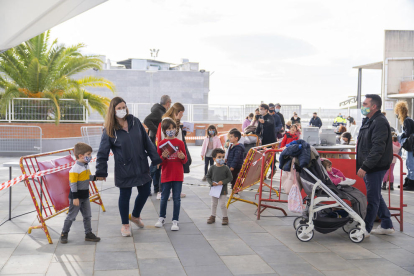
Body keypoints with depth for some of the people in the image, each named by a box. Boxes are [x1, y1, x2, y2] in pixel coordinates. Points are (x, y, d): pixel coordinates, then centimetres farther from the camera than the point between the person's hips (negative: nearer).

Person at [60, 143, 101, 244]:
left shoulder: (86, 166, 5)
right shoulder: (75, 169, -22)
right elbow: (72, 184, -21)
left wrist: (96, 177, -1)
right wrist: (75, 198, -21)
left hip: (85, 195, 8)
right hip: (76, 196, -8)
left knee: (87, 215, 13)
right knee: (71, 216, 4)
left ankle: (88, 234, 22)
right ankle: (64, 234, 20)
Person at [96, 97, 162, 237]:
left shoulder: (135, 122, 1)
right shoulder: (110, 130, -8)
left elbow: (147, 141, 6)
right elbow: (102, 152, -5)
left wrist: (156, 159, 7)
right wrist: (101, 172, -7)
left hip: (141, 166, 4)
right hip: (124, 169, -4)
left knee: (145, 192, 12)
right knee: (125, 195, 5)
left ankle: (135, 216, 39)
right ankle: (125, 225, 26)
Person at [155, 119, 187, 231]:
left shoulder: (180, 143, 3)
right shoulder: (161, 143, 1)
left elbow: (184, 161, 9)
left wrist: (183, 157, -13)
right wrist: (163, 157, -17)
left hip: (178, 176, 0)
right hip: (166, 175, 0)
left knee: (177, 198, 3)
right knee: (164, 198, 10)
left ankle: (175, 221, 10)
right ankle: (162, 217, 29)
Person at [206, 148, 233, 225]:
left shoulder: (226, 168, -8)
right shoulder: (212, 168, -3)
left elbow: (230, 177, -3)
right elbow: (208, 177, 5)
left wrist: (223, 182, -17)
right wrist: (212, 183, -13)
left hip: (223, 190, -3)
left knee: (222, 204, 0)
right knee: (213, 204, 14)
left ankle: (225, 217, 15)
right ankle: (213, 216, 28)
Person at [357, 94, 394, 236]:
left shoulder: (380, 123, -17)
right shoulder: (368, 121, 15)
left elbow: (378, 148, -24)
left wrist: (365, 167, -26)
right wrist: (362, 165, 20)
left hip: (376, 167, -10)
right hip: (367, 166, 10)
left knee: (372, 198, -2)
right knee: (376, 196, 17)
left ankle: (366, 229, 4)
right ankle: (386, 225, 27)